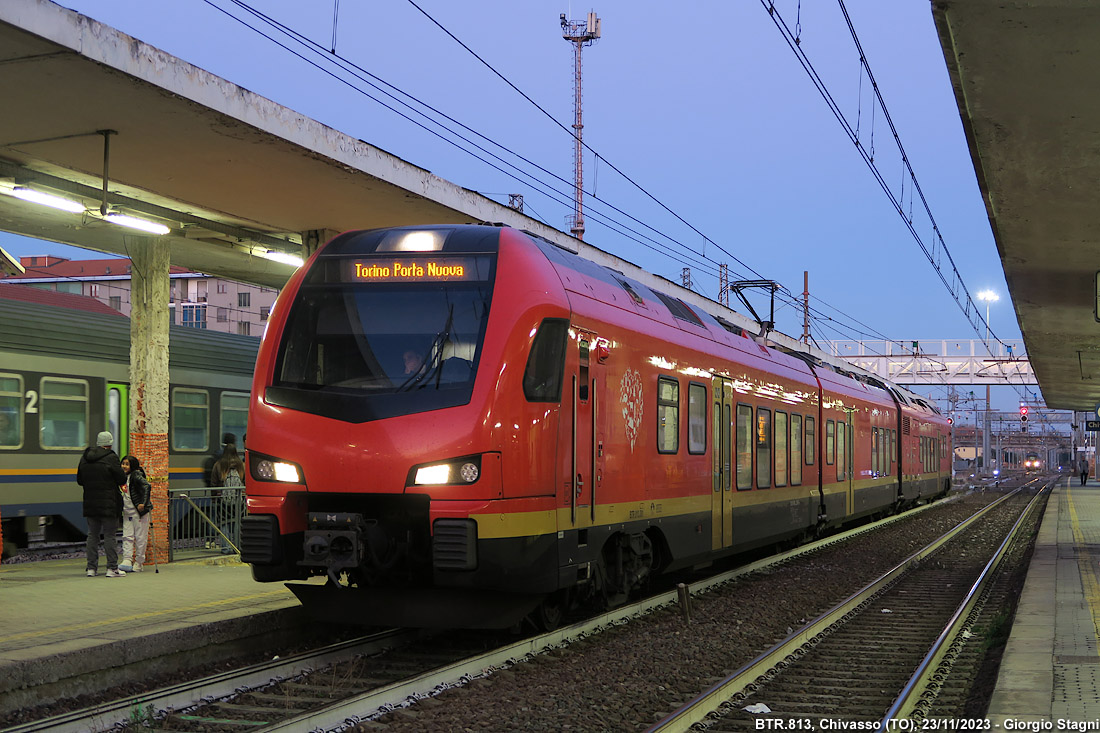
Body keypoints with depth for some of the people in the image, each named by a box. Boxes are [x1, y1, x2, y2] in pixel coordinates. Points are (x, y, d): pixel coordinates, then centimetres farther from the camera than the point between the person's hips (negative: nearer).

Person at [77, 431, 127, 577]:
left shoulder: (84, 458, 8)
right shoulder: (111, 458, -12)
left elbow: (79, 480, 15)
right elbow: (122, 479, -11)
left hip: (90, 503, 6)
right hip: (108, 504, -6)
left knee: (92, 535, 11)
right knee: (109, 535, -2)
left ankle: (91, 568, 12)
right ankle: (112, 568, -2)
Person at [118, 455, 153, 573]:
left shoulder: (136, 475, -12)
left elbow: (147, 486, -23)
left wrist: (143, 503, -26)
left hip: (139, 512, -8)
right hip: (127, 512, 8)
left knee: (140, 537, 0)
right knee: (127, 537, 0)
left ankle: (138, 562, 6)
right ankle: (127, 561, -3)